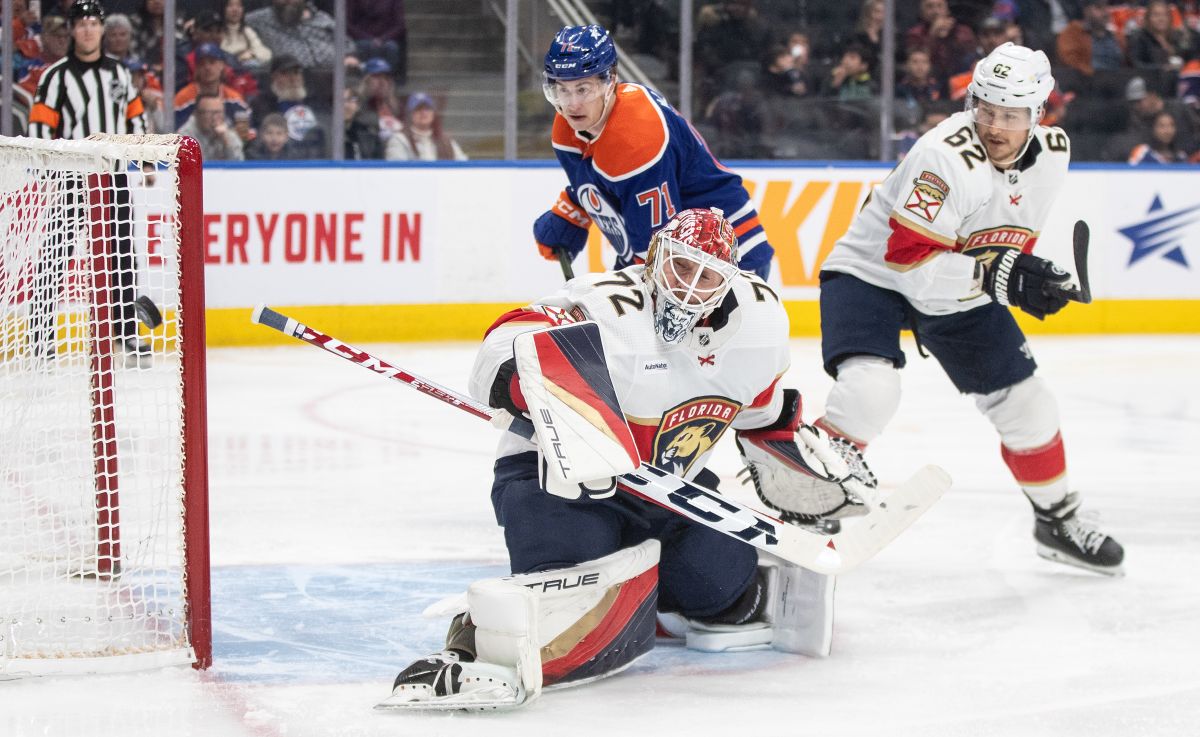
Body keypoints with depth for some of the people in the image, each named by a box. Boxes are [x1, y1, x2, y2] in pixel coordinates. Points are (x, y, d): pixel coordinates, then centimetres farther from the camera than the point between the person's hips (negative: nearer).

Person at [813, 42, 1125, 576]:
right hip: (872, 274, -7)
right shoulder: (946, 157, -32)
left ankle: (1058, 521, 31)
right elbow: (908, 260, -33)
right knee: (867, 392, -30)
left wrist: (1026, 274, -2)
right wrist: (998, 277, -38)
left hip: (961, 292, 7)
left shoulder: (1051, 154, -7)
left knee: (1026, 403, 9)